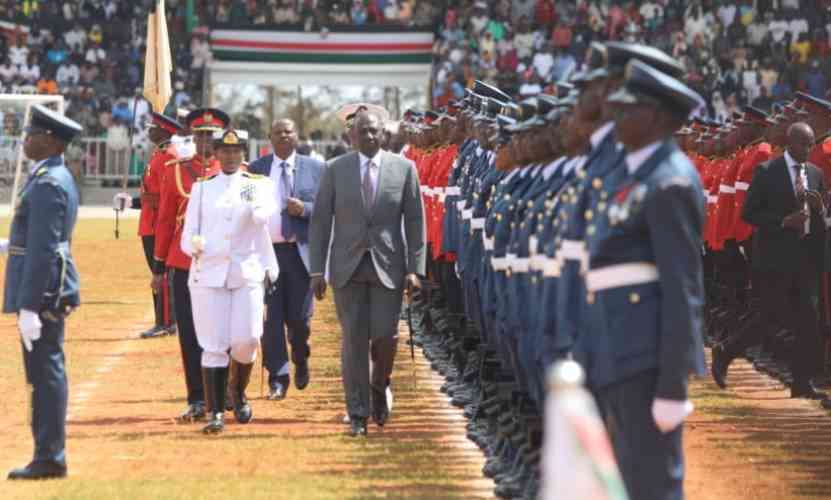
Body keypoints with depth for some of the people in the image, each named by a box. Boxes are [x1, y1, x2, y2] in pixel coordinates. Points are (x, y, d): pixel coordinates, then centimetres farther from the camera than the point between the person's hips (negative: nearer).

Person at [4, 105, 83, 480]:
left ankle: (49, 459, -3)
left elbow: (43, 250, -22)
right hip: (49, 292, 10)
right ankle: (48, 455, 18)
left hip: (43, 293, -10)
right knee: (45, 374, 13)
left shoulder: (48, 184, -18)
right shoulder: (56, 177, 15)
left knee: (46, 373, -6)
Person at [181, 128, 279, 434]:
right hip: (208, 274, 0)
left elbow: (263, 216, -13)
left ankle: (238, 392, 23)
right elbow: (188, 235, 7)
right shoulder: (202, 188, 10)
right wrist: (195, 244, -15)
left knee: (247, 340, -6)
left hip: (247, 273, 0)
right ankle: (215, 413, 0)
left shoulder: (259, 185, 7)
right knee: (213, 346, -4)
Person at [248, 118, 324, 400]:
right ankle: (278, 379, 4)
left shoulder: (314, 169, 6)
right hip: (266, 250, 1)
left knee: (299, 317, 0)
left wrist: (304, 209, -15)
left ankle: (300, 358, 31)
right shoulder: (256, 169, 8)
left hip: (300, 251, 0)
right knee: (272, 318, -2)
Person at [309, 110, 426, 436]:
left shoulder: (403, 168, 3)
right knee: (354, 339, -1)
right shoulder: (336, 170, 3)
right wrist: (317, 270, -2)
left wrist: (415, 268, -4)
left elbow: (415, 221, 3)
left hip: (388, 265, 0)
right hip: (348, 267, 0)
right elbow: (320, 221, 4)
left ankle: (380, 386, 22)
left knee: (384, 335, -9)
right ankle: (358, 414, 5)